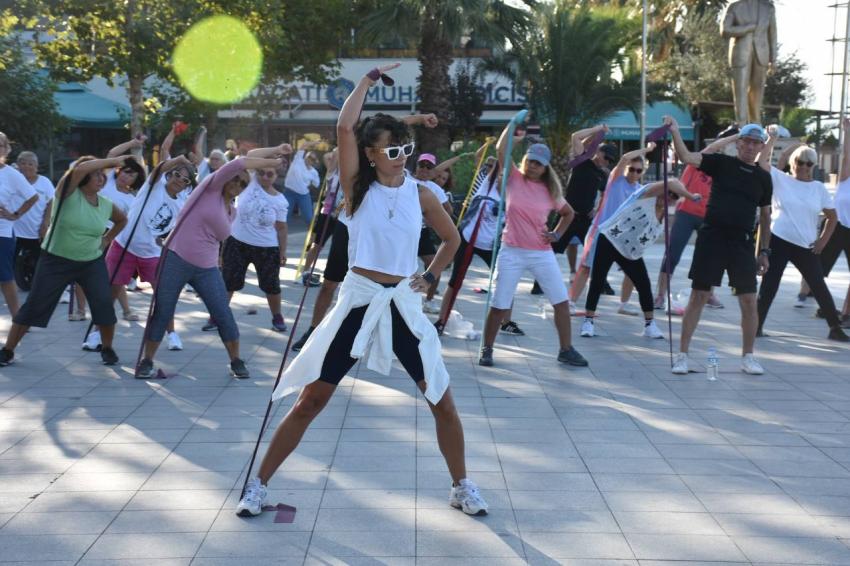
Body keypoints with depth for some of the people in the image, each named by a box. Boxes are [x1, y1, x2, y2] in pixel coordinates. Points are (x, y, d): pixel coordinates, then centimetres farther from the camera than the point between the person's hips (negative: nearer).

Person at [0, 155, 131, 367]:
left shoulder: (106, 205, 1)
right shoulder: (68, 193, -13)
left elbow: (122, 220, 23)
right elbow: (80, 168, -33)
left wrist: (107, 239, 10)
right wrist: (113, 160, -28)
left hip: (92, 263, 3)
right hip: (56, 260, -3)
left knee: (104, 305, -11)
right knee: (33, 306, -2)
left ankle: (108, 349, 11)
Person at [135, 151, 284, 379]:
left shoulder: (232, 212, 13)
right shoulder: (211, 187, -4)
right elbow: (238, 163, -16)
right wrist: (273, 162, -13)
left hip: (207, 269, 5)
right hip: (175, 260, -5)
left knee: (224, 315, 0)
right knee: (161, 314, 0)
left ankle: (236, 362, 15)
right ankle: (146, 362, 15)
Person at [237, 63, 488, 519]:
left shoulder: (420, 194, 4)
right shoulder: (358, 186, -2)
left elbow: (452, 239, 19)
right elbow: (344, 127, -15)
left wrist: (430, 276, 7)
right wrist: (370, 78, -6)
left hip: (403, 303, 2)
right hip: (358, 300, -2)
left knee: (442, 401, 4)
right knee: (309, 401, 1)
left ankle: (462, 487, 23)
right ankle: (258, 485, 13)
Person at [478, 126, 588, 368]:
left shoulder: (550, 191, 4)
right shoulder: (514, 179, -2)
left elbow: (569, 213, 20)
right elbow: (501, 149, -15)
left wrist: (557, 234, 6)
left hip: (542, 253, 3)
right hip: (512, 252, -2)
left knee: (562, 301, 1)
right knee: (499, 305, 0)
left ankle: (566, 350, 14)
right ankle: (487, 349, 16)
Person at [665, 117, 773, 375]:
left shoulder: (763, 177, 11)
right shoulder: (721, 163, 3)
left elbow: (765, 216, 15)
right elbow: (687, 157, -10)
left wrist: (764, 251, 12)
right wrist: (675, 131, -23)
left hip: (742, 243, 3)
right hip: (712, 237, -3)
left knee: (749, 301, 2)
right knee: (698, 297, -1)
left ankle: (748, 357, 18)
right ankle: (682, 355, 5)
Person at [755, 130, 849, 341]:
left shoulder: (819, 188, 6)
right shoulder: (780, 180, 0)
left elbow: (833, 217, 13)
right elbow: (761, 162, -13)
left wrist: (822, 241, 4)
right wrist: (772, 139, -10)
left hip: (806, 247, 2)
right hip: (778, 241, -2)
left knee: (819, 287, 3)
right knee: (769, 285, 1)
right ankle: (757, 326, 10)